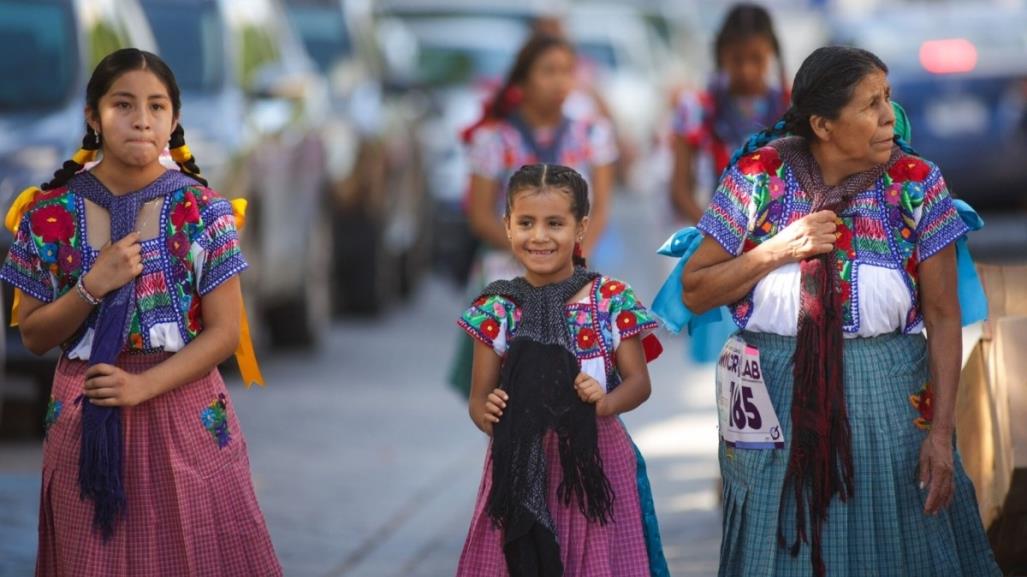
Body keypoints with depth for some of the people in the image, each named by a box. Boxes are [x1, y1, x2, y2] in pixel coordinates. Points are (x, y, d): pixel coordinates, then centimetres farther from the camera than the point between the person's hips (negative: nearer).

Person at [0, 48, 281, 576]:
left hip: (183, 415, -1)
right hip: (85, 422, 1)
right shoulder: (50, 215, -3)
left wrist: (143, 385, -18)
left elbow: (225, 330, -6)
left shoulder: (202, 211, -5)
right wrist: (93, 287, -16)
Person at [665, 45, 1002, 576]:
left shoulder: (917, 184, -3)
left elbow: (942, 314, -2)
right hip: (778, 399, 0)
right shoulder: (757, 177, -4)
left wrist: (941, 432, -8)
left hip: (887, 398, 0)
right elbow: (693, 292, 0)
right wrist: (776, 252, -15)